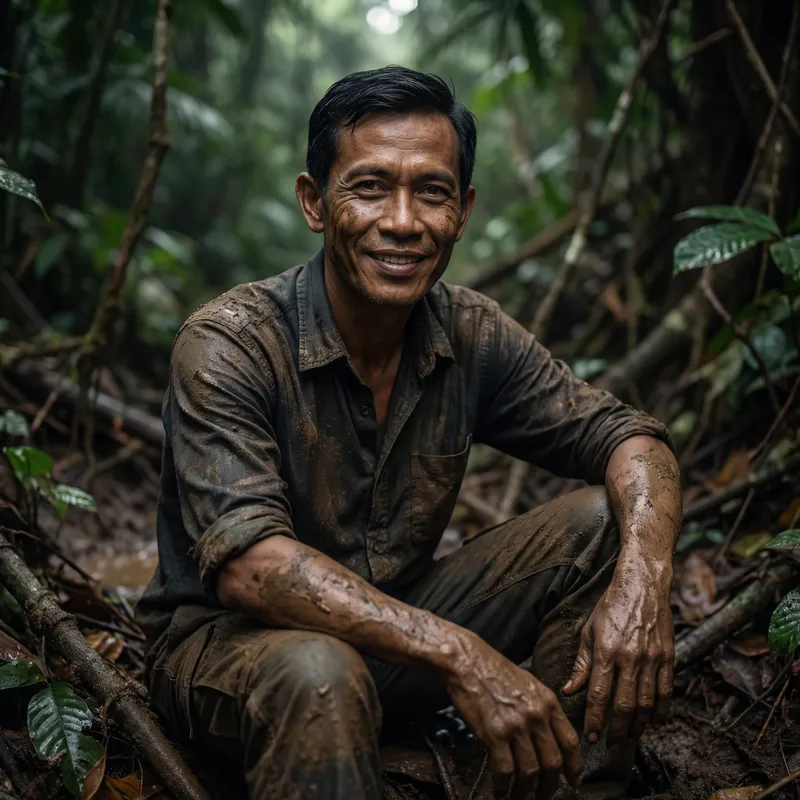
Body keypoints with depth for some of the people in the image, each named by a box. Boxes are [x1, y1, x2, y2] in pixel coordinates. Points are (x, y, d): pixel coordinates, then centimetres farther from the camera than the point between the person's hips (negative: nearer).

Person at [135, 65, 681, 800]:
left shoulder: (472, 335, -6)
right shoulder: (229, 346, -22)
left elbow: (628, 437, -5)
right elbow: (245, 564, -32)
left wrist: (643, 575, -27)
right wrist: (459, 655, -41)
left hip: (402, 624, 5)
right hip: (226, 643, -5)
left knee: (602, 523, -10)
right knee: (320, 674, -40)